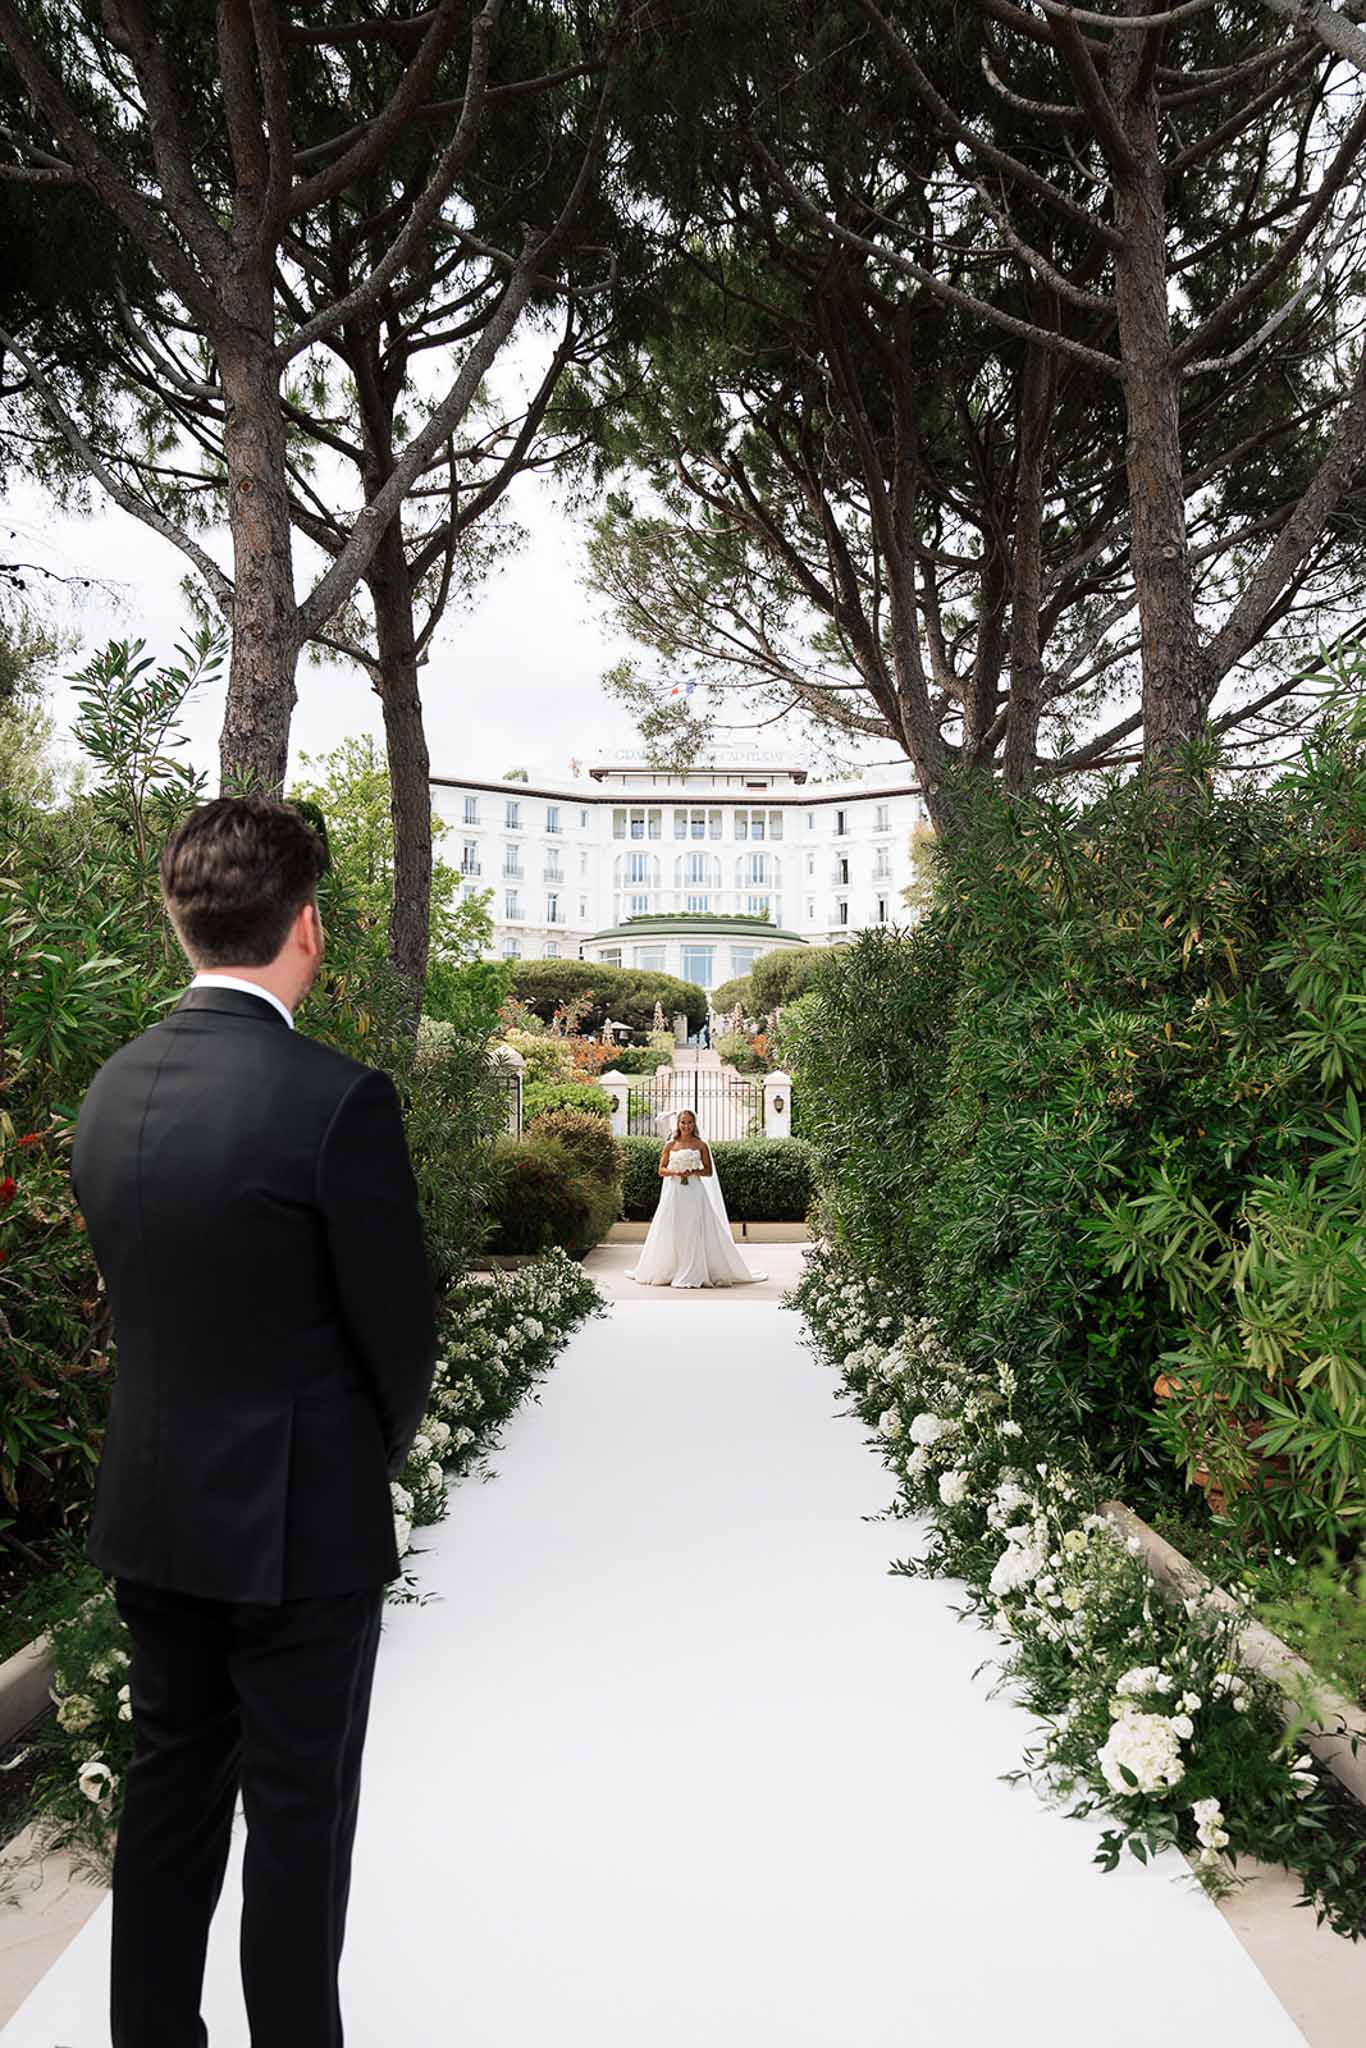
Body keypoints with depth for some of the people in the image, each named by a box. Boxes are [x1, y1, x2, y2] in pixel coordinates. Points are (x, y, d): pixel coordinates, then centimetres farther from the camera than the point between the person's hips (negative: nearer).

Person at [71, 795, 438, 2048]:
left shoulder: (115, 1089, -2)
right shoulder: (339, 1099, -22)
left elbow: (132, 1290, 6)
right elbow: (400, 1324, -15)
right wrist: (387, 1444, 6)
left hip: (150, 1510, 6)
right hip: (299, 1520, -6)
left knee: (170, 1785, 22)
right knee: (299, 1813, 12)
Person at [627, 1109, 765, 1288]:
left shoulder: (701, 1145, 3)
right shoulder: (670, 1145, 6)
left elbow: (709, 1171, 3)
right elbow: (661, 1170, 8)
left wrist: (694, 1172, -14)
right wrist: (674, 1172, -11)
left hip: (695, 1193, -1)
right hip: (674, 1193, 1)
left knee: (696, 1232, -5)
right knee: (672, 1233, 2)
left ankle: (696, 1273, 0)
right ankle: (668, 1272, 11)